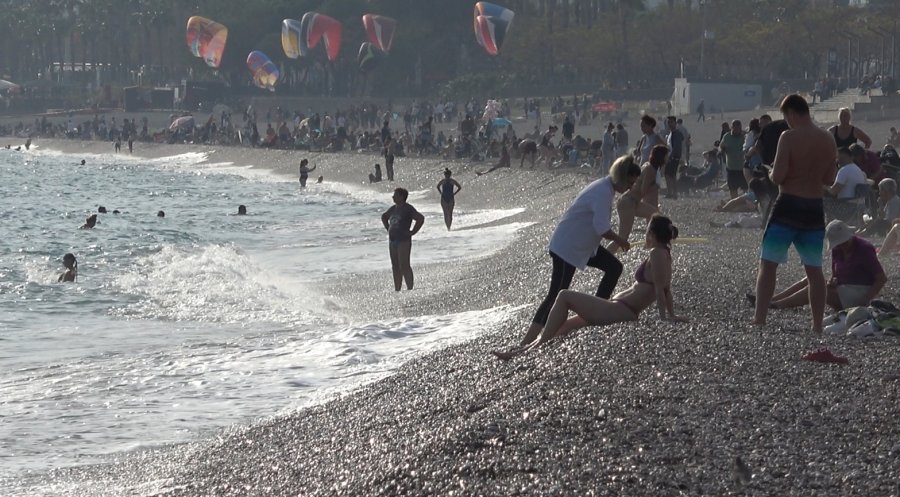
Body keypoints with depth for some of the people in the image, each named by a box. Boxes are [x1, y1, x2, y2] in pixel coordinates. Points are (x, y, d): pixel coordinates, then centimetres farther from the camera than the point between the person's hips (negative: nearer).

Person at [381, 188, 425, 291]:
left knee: (404, 266, -11)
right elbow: (384, 217, 33)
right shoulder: (393, 208, 13)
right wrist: (388, 229, 20)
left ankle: (410, 289, -7)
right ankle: (397, 290, 14)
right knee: (395, 267, 10)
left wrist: (412, 232, -16)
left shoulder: (408, 209, -11)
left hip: (403, 241, -8)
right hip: (392, 240, 8)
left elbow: (420, 219, -21)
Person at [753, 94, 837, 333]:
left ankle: (759, 321, -7)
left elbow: (777, 176, -16)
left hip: (788, 206, -5)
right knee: (814, 270, 12)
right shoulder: (828, 140, 6)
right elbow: (830, 179, 11)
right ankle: (818, 327, 12)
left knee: (768, 265, 0)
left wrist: (772, 174, 5)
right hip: (815, 208, 5)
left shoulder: (789, 137, -13)